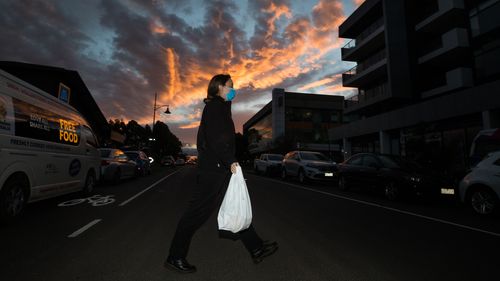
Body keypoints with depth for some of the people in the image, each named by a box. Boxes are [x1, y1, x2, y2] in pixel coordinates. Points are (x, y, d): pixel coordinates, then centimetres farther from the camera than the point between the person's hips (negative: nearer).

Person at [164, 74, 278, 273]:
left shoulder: (220, 107, 20)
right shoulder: (215, 106, -9)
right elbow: (215, 138, -21)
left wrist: (229, 161, 14)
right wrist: (230, 160, -18)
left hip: (220, 168, 11)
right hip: (213, 168, -11)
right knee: (198, 212, -1)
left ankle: (256, 249, 24)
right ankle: (175, 257, 15)